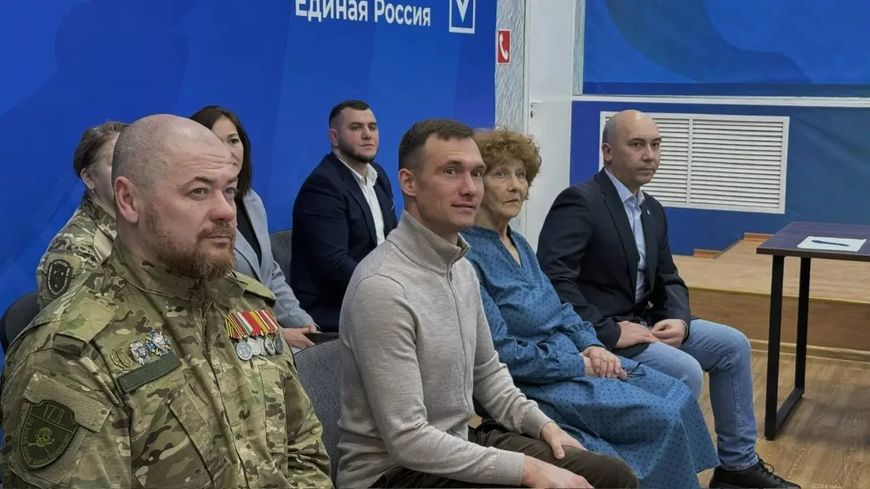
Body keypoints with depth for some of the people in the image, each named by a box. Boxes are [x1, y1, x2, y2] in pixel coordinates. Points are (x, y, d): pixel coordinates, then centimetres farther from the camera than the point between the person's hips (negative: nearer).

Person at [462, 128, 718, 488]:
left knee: (679, 397, -1)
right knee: (664, 418, -14)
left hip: (574, 355, 9)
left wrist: (592, 346, -4)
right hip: (535, 383, -9)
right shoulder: (467, 257, -19)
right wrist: (579, 364, -15)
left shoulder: (518, 243, 11)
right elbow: (501, 353, -22)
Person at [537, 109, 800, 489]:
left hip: (642, 322, 10)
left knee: (733, 345, 7)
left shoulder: (652, 209, 11)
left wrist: (680, 320, -8)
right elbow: (553, 278, -28)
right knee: (685, 371, -25)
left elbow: (668, 280, 15)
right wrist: (609, 332, -27)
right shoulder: (579, 201, -18)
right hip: (600, 333, -10)